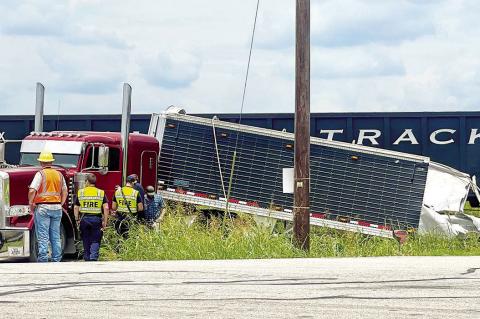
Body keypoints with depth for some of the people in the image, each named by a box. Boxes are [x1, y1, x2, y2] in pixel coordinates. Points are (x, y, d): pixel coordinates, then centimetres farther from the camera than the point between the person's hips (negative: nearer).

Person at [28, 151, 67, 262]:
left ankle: (43, 259, -7)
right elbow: (65, 192, 17)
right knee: (55, 237, 11)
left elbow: (32, 191, -17)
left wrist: (31, 204, -6)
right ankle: (56, 259, 12)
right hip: (57, 208, 5)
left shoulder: (40, 174, -8)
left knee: (43, 236, -4)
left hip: (43, 207, -5)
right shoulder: (59, 174, 10)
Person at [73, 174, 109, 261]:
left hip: (84, 219, 1)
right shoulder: (101, 193, 1)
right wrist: (105, 222, -1)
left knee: (86, 241, 12)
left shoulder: (80, 192, 4)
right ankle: (93, 257, -14)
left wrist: (77, 219, 12)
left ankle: (87, 258, 17)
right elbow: (106, 208, -6)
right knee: (95, 241, 3)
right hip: (96, 219, -1)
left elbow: (76, 208, 4)